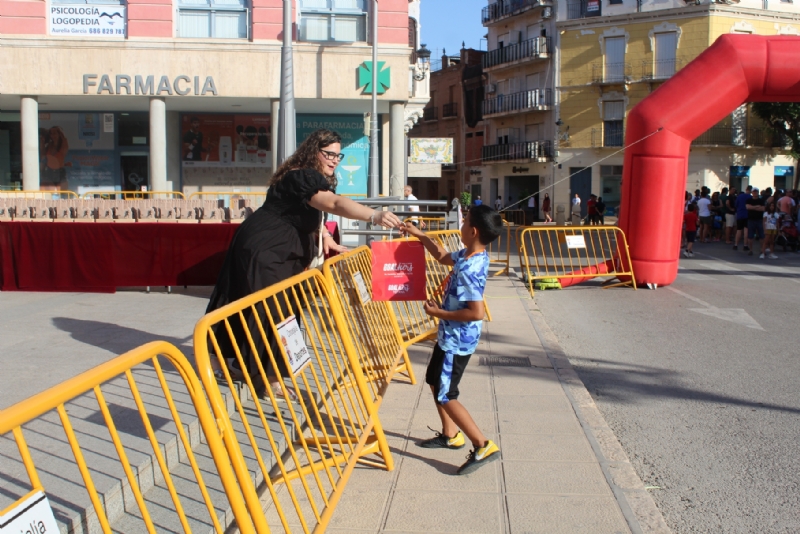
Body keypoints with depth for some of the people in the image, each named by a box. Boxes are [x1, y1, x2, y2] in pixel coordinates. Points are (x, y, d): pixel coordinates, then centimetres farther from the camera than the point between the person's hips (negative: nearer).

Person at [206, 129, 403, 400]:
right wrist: (375, 216, -53)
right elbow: (335, 204, -41)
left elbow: (308, 211, 27)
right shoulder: (303, 177, -23)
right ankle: (267, 378, 3)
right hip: (262, 250, -10)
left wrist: (325, 236, 10)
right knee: (269, 312, -6)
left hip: (277, 251, 10)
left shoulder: (311, 178, 11)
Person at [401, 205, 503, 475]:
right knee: (435, 380, 23)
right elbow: (442, 256, 21)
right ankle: (450, 434, 36)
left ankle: (484, 446, 1)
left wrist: (439, 313, -23)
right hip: (450, 336, 10)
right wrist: (420, 236, 19)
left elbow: (477, 312, -32)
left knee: (445, 395, -2)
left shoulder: (468, 270, -28)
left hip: (457, 340, -10)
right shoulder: (469, 256, 1)